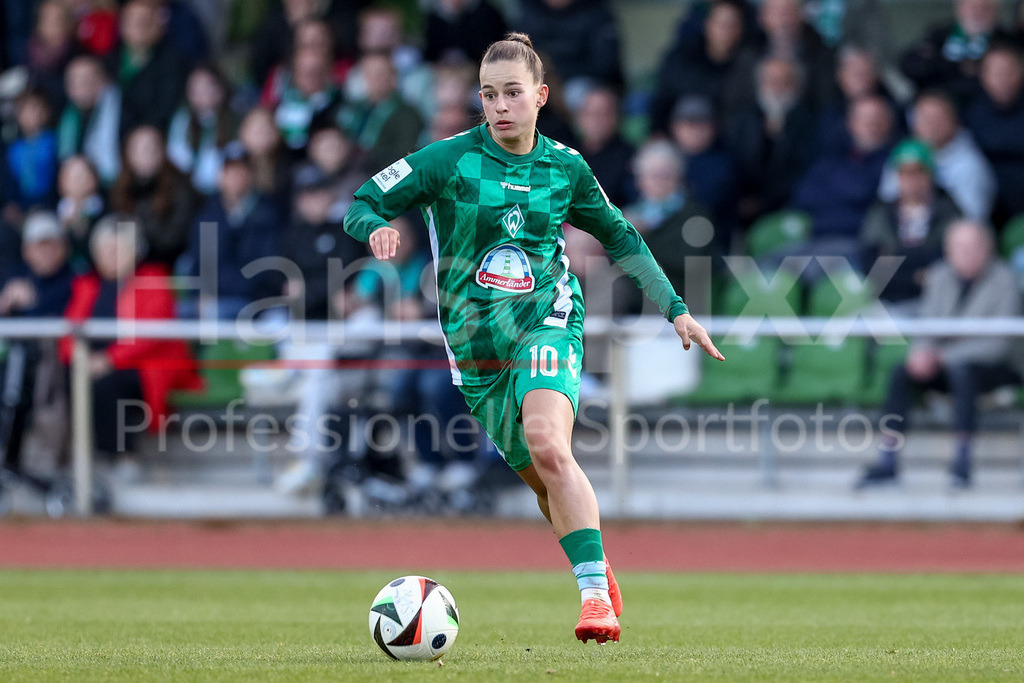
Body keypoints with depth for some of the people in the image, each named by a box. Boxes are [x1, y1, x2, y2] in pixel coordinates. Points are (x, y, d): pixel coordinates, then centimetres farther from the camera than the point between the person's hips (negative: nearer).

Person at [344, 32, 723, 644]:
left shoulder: (565, 167, 2)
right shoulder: (449, 160, -4)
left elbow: (620, 237, 17)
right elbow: (364, 204, 0)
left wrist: (675, 309, 15)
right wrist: (376, 228, -24)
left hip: (547, 322, -2)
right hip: (474, 342, 2)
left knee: (547, 445, -28)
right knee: (543, 481, 7)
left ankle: (596, 593, -30)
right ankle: (600, 577, 30)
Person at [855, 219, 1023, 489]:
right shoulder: (940, 277, 2)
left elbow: (999, 344, -19)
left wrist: (943, 357, -24)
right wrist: (922, 351, -21)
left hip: (997, 367, -5)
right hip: (948, 364, 5)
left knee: (962, 370, -37)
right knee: (901, 374, -21)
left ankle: (963, 459, -31)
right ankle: (887, 462, -21)